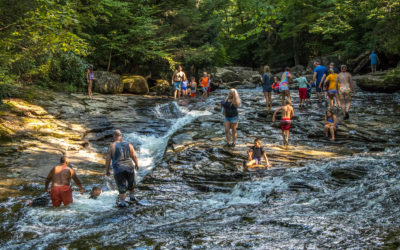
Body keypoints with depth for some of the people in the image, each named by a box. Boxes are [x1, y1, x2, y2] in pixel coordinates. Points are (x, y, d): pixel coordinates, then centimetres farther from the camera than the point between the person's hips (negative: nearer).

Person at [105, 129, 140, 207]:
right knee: (131, 182, 26)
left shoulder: (112, 146, -4)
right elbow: (134, 156, 4)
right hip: (129, 168, 2)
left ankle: (122, 202, 9)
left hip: (118, 169, -2)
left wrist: (107, 170, 4)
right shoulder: (128, 145, 3)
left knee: (121, 186, 9)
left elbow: (108, 159, -6)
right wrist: (137, 164, 21)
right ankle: (132, 196, 39)